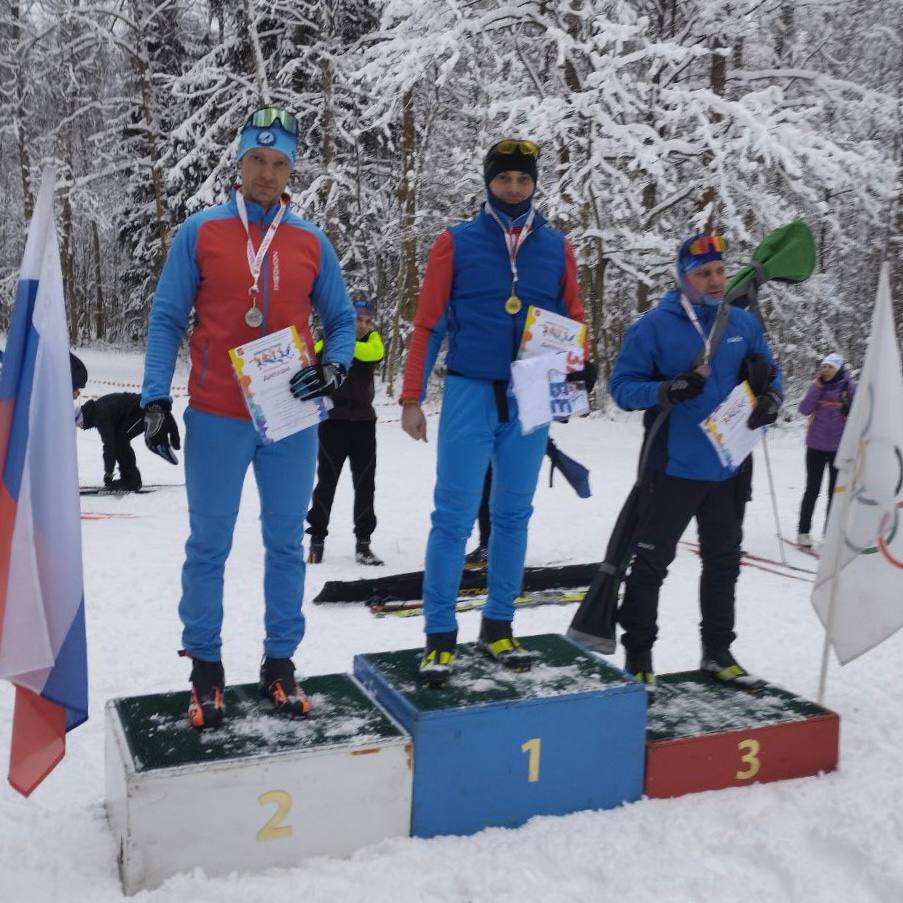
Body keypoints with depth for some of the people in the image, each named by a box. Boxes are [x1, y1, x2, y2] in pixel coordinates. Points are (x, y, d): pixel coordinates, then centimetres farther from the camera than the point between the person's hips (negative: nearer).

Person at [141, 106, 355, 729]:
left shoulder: (311, 243, 7)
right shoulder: (201, 233, 1)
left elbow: (341, 319, 13)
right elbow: (167, 320, 1)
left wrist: (335, 367, -8)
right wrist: (156, 400, -7)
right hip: (217, 420, -2)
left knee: (286, 544, 9)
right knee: (208, 547, 5)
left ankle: (280, 663, 21)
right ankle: (205, 667, 19)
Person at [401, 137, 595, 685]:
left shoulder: (557, 247, 8)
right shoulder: (457, 242, 1)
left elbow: (573, 319, 14)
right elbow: (428, 323, 0)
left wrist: (581, 363, -8)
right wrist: (412, 399, -4)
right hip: (470, 393, -3)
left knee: (514, 516, 10)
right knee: (454, 517, -4)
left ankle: (499, 626, 22)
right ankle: (440, 636, 5)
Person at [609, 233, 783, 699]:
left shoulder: (744, 324, 6)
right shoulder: (654, 325, -9)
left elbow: (770, 375, 15)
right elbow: (622, 386, -9)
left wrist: (770, 399, -9)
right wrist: (668, 390, -27)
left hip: (728, 470, 5)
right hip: (673, 469, -5)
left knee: (723, 565, 16)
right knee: (651, 564, 1)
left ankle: (718, 652, 32)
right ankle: (637, 658, 13)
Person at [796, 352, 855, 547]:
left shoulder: (849, 387, -1)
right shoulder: (817, 386, 2)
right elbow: (804, 410, -9)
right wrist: (817, 386, -13)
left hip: (840, 448, 0)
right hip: (816, 446, 0)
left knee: (835, 491, 7)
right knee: (812, 490, 3)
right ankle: (803, 531, 9)